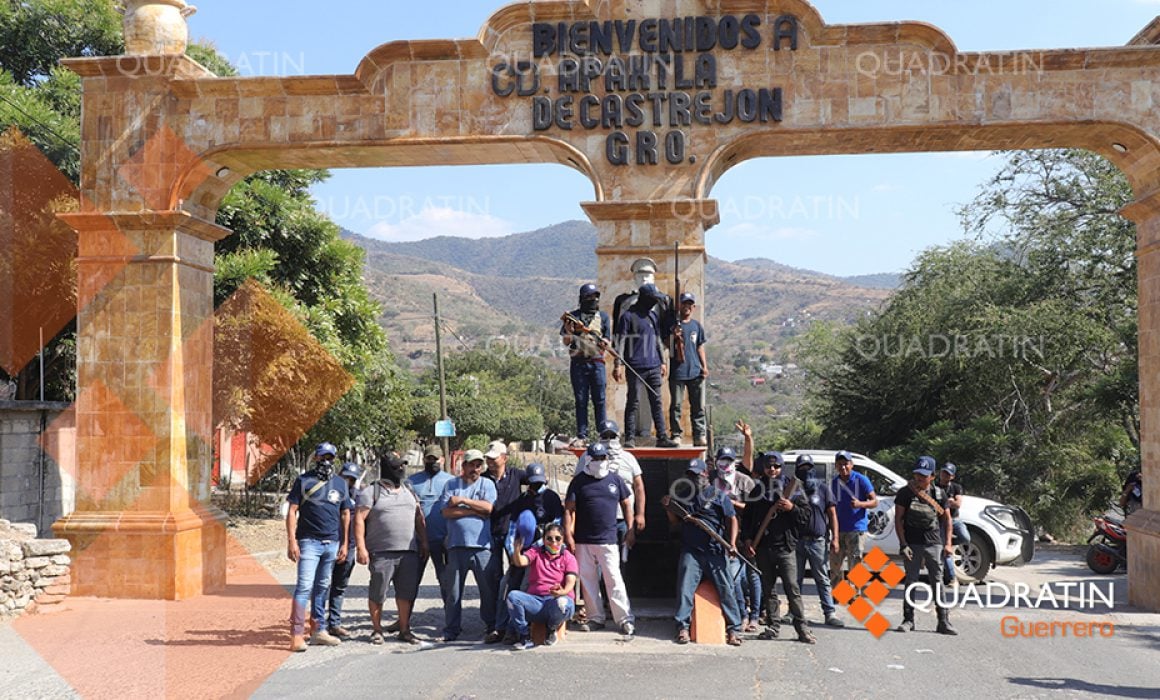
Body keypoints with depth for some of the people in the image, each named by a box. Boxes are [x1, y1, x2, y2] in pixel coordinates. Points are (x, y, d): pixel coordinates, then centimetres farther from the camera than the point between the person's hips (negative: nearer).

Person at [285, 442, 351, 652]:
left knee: (323, 587, 11)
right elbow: (292, 511, -2)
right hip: (309, 542, -4)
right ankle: (297, 635, -11)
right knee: (305, 586, -11)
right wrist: (292, 540, -11)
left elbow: (345, 514, 17)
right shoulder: (303, 480, 2)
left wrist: (344, 544, 11)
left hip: (332, 543, 4)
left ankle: (319, 631, 18)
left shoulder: (340, 483, 13)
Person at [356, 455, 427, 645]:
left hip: (409, 552, 5)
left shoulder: (409, 490, 17)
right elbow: (359, 520, -5)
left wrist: (424, 543, 13)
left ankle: (404, 630, 17)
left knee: (407, 592, 5)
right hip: (381, 553, -4)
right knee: (377, 593, 0)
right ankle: (377, 630, 14)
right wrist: (361, 548, -13)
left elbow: (419, 518, 20)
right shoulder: (371, 492, 0)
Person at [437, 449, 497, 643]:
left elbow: (489, 507, -6)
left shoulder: (487, 484, 10)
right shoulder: (451, 485, 10)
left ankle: (493, 626, 14)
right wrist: (474, 511, -7)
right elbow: (446, 512, -3)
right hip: (457, 545, 0)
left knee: (489, 589, 2)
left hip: (482, 546, 0)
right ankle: (451, 630, 15)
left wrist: (462, 500, -6)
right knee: (453, 591, 4)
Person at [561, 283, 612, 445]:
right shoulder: (573, 316, 9)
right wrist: (569, 331, -12)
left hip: (597, 362, 0)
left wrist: (603, 343, -13)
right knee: (581, 401, 2)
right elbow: (566, 342, 8)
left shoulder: (603, 316, 11)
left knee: (599, 400, -2)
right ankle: (582, 436, 6)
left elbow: (607, 341, 9)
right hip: (578, 363, 0)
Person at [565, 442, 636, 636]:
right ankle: (595, 618, 19)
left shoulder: (615, 480, 7)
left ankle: (625, 619, -1)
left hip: (608, 540, -1)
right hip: (583, 541, 1)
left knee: (614, 580, -5)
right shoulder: (579, 481, 3)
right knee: (587, 580, 7)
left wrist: (630, 530, 7)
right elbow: (569, 509, 1)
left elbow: (626, 505, 13)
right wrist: (568, 535, -7)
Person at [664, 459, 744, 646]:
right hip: (690, 551, 3)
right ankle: (682, 627, 3)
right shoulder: (684, 496, 15)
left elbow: (732, 519, 1)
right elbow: (675, 521, 22)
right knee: (684, 589, -5)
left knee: (726, 590, -2)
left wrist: (732, 543, -11)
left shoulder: (719, 495, 3)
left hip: (715, 552, -3)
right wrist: (668, 508, 2)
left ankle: (734, 629, 4)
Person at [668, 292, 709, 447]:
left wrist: (704, 366, 10)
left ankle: (700, 435, 8)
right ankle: (676, 435, 7)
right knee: (676, 405, 1)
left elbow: (700, 347, 18)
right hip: (677, 372, -4)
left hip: (695, 372, 4)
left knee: (698, 406, 4)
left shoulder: (697, 325, 14)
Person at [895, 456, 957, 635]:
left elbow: (947, 519, 11)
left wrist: (948, 543, 2)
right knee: (911, 582, 3)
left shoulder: (939, 494, 6)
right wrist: (903, 544, -9)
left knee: (939, 582, 2)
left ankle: (944, 621, 8)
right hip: (912, 544, -1)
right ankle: (908, 620, 11)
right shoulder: (905, 493, -1)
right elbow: (898, 519, -2)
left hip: (934, 544, 1)